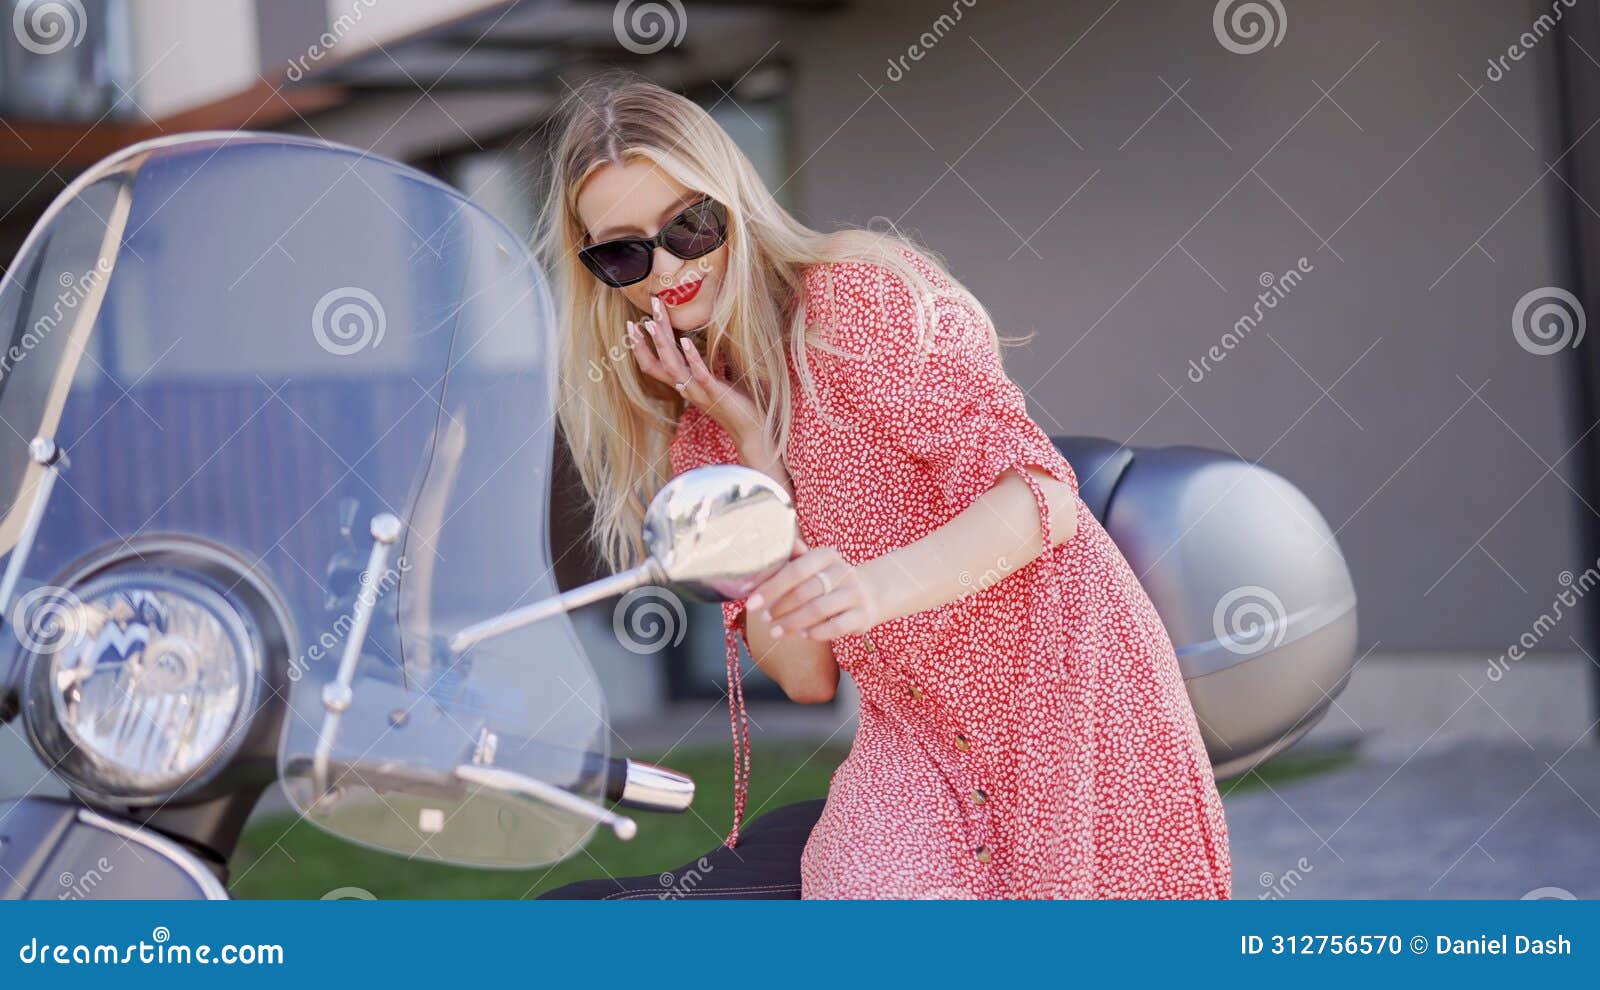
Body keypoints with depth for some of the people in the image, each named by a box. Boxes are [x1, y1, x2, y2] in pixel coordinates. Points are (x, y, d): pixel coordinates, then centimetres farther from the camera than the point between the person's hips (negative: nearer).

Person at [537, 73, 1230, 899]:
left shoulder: (857, 291, -7)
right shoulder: (694, 440, 11)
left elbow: (1041, 495, -18)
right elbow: (805, 673, 0)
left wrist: (878, 587, -37)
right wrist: (753, 450, -8)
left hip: (1067, 692, -4)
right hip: (916, 745, 4)